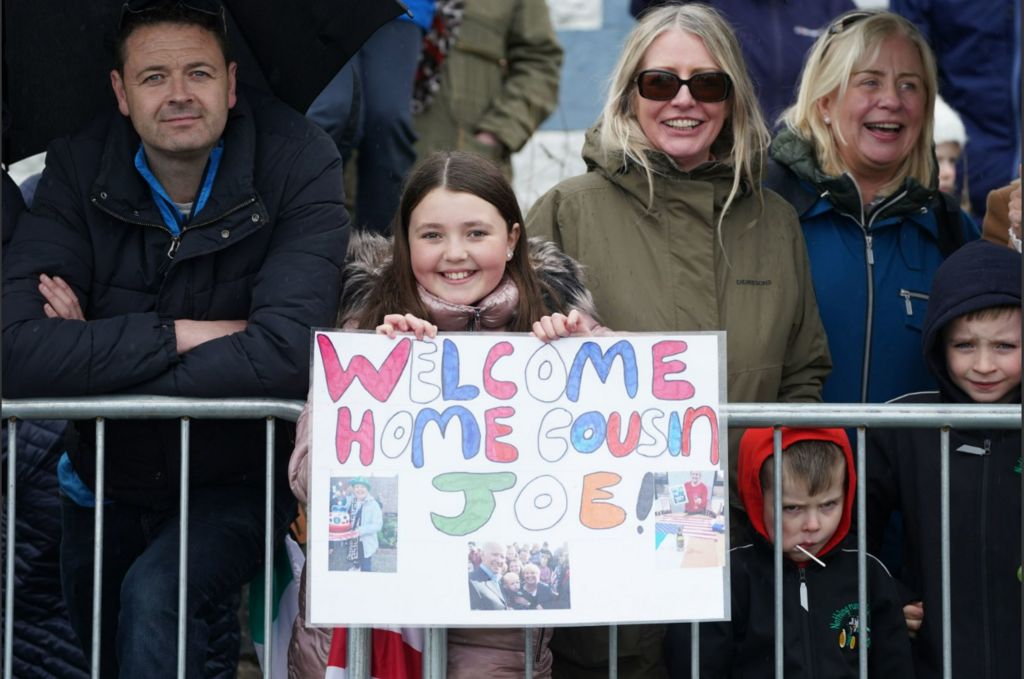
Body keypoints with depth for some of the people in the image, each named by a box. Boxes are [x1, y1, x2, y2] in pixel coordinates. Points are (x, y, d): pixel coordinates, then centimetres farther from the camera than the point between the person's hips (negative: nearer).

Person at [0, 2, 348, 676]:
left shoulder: (298, 164, -18)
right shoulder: (78, 170, -11)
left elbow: (286, 352, -31)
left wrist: (100, 355, -25)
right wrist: (180, 336, -28)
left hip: (240, 478, -3)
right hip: (106, 485, 4)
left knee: (156, 597, -28)